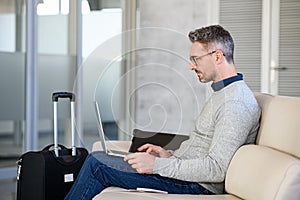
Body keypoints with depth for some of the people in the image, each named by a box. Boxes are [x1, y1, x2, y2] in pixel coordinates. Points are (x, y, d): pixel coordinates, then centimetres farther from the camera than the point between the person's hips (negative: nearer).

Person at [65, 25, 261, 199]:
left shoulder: (236, 103, -19)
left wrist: (157, 165, -22)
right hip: (184, 170, 11)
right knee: (98, 159, 8)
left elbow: (216, 169, -25)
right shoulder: (223, 93, 15)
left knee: (97, 163, -10)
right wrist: (170, 155, 7)